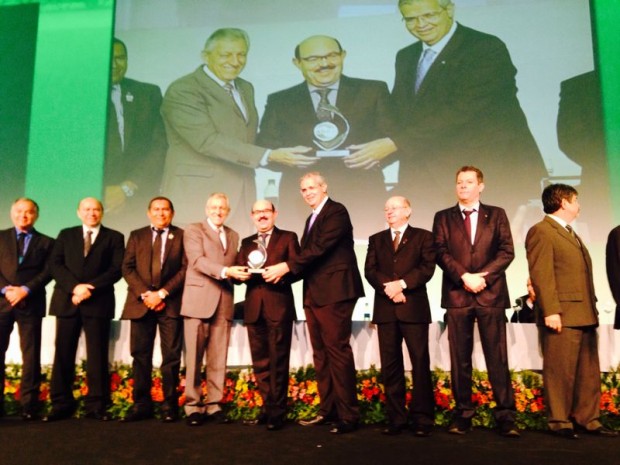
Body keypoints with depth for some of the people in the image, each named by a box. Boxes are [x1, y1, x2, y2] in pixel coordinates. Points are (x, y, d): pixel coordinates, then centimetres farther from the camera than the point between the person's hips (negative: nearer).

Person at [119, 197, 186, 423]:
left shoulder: (182, 236, 7)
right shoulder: (136, 235, 15)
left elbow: (186, 268, -2)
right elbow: (127, 268, 6)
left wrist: (163, 293, -12)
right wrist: (144, 293, -8)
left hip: (170, 303, -2)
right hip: (141, 302, 2)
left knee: (171, 356, 1)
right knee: (141, 355, 5)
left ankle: (170, 406, 10)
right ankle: (141, 404, 14)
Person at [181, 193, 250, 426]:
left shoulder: (234, 235, 20)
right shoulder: (193, 230, 3)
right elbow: (197, 261, -12)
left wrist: (239, 273, -4)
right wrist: (225, 271, -24)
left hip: (224, 303, 4)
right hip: (199, 300, -4)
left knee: (219, 359, 6)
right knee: (194, 357, 1)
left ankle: (214, 405, 15)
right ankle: (193, 406, 10)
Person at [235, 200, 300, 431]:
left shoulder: (288, 238, 7)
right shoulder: (246, 243, 20)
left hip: (279, 306, -4)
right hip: (254, 307, 4)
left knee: (278, 360, -1)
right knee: (260, 361, 9)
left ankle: (277, 412, 7)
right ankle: (267, 407, 21)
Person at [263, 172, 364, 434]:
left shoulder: (337, 212, -6)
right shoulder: (312, 219, 22)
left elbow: (320, 247, -18)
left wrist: (287, 266, -19)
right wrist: (283, 272, 2)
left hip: (334, 292, -9)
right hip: (313, 294, 9)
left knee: (337, 352, -7)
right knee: (320, 354, 11)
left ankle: (348, 415, 1)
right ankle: (328, 410, 20)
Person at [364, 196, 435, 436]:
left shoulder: (423, 236, 8)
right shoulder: (376, 239, 17)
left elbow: (427, 268, -5)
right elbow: (370, 270, 4)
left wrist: (402, 283, -17)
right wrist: (388, 288, -12)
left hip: (414, 308, -3)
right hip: (385, 309, 3)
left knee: (420, 364, -1)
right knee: (390, 366, 5)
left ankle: (422, 419, 7)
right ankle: (396, 418, 12)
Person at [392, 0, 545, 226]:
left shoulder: (487, 49, -10)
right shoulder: (405, 57, 14)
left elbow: (460, 111, -22)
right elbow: (399, 115, 12)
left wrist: (394, 143, -26)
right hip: (437, 184, 6)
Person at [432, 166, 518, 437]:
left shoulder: (496, 215, 12)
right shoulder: (443, 217, 12)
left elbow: (507, 251, 2)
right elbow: (441, 252, 0)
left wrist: (484, 276, -12)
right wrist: (464, 277, -13)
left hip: (491, 294, 0)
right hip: (457, 295, 1)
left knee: (497, 358, 0)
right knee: (460, 360, 4)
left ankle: (505, 416, 7)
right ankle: (463, 415, 12)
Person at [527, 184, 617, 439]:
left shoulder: (571, 233, 23)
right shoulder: (541, 231, -7)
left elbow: (583, 275, 22)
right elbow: (541, 274, -15)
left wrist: (592, 309, 15)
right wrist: (550, 311, -21)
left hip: (584, 316, 9)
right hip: (562, 316, -9)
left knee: (589, 373, 13)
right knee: (560, 372, -1)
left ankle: (588, 419, 23)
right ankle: (559, 422, 10)